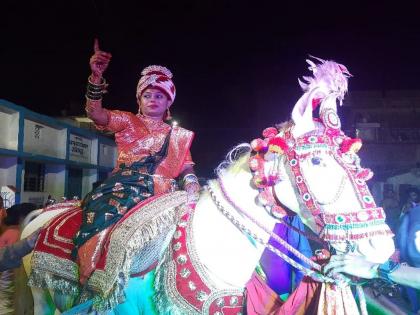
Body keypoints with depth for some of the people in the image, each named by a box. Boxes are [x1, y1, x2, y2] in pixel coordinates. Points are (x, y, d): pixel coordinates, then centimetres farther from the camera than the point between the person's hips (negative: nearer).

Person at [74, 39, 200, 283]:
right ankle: (89, 280, -20)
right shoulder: (128, 122, 15)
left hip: (160, 192, 2)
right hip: (123, 186, -1)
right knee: (104, 214, -29)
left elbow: (187, 170, 13)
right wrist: (96, 76, -18)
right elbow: (95, 112, -2)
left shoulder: (177, 135, 21)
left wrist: (193, 192, -10)